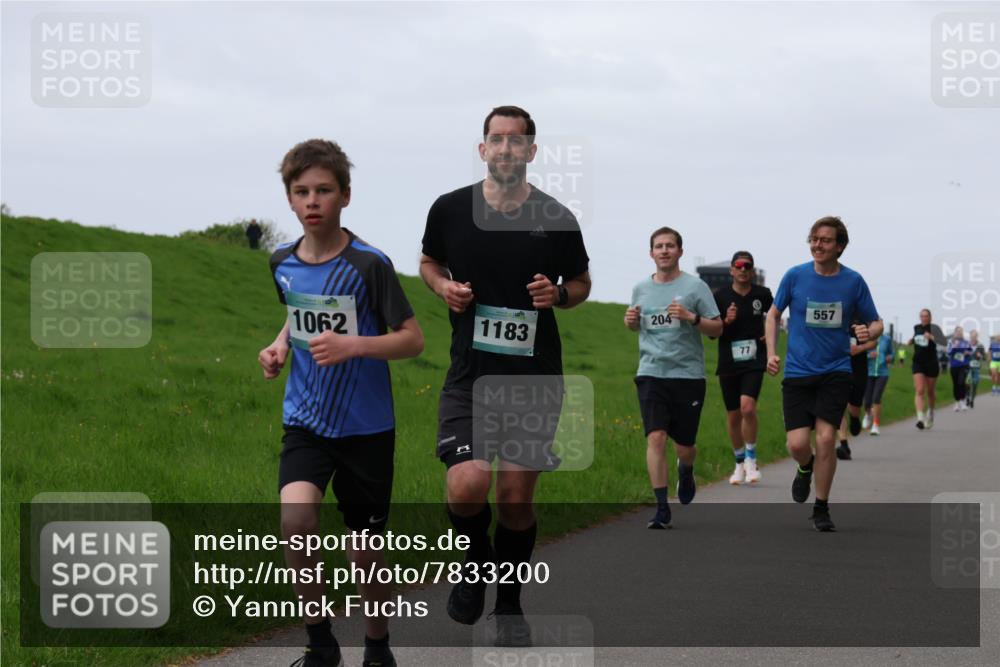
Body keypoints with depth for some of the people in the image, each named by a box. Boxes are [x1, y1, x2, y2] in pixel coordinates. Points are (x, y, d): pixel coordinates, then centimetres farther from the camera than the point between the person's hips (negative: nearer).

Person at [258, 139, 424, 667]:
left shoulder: (368, 264, -14)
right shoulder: (283, 263, 2)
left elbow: (413, 339, -12)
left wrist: (352, 345, -27)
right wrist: (280, 345, 2)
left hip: (366, 427, -3)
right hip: (305, 421, 3)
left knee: (365, 554, 6)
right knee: (296, 523, -22)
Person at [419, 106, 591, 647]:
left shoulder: (555, 219, -1)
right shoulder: (450, 210, -1)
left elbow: (581, 282, 14)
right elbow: (428, 261, 19)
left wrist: (559, 294, -9)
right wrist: (444, 287, -3)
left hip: (534, 377, 0)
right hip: (469, 376, 0)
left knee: (517, 498, 3)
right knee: (466, 489, -18)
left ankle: (509, 603, 25)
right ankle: (476, 562, 15)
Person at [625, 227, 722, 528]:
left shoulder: (695, 286, -2)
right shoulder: (641, 289, 9)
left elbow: (717, 328, -1)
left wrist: (691, 317, -18)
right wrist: (630, 320, 2)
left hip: (688, 374, -2)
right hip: (651, 373, 2)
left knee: (684, 446, 6)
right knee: (655, 438, -13)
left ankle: (686, 471, 43)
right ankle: (662, 508, -9)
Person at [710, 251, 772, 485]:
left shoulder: (762, 294, 2)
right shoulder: (721, 296, -1)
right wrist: (726, 321, -15)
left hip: (754, 361, -1)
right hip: (728, 363, 1)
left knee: (748, 407, -22)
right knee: (733, 415, 8)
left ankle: (751, 459, -4)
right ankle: (740, 463, 28)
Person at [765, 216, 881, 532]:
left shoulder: (853, 281, -1)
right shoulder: (795, 276, -1)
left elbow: (875, 323, 7)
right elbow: (773, 315, 12)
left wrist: (869, 332, -17)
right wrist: (771, 352, 0)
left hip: (835, 372, 0)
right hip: (797, 372, 1)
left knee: (826, 437, -14)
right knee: (797, 444, -9)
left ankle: (821, 509, 5)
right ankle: (806, 468, 30)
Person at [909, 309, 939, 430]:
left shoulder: (933, 328, -6)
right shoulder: (916, 328, 9)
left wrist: (931, 337, -38)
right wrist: (911, 341, 7)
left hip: (931, 363, -2)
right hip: (918, 363, 2)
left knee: (931, 392, 13)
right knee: (919, 391, -13)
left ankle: (930, 412, 39)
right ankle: (920, 417, -23)